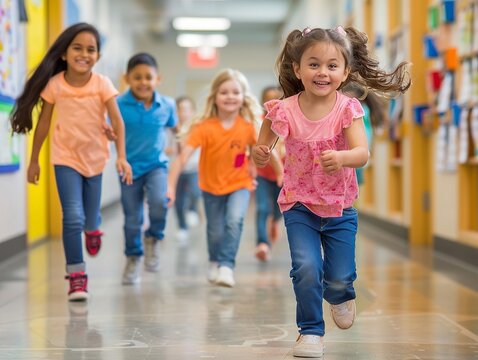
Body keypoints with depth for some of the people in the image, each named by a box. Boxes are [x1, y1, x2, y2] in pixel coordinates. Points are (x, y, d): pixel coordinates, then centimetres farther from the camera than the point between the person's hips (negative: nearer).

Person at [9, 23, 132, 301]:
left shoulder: (102, 84, -13)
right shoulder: (54, 84, -11)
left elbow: (117, 121, -16)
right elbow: (43, 123, -1)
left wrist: (122, 157, -26)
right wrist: (34, 160, 4)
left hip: (94, 158, 1)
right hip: (66, 158, -1)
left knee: (90, 216, 14)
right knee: (73, 217, -14)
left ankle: (93, 229, 53)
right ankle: (76, 274, -1)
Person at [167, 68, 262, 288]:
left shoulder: (250, 125, -17)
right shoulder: (205, 127, -24)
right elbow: (183, 156, -30)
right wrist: (171, 186, -38)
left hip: (239, 184, 0)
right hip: (211, 186, 0)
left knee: (234, 220, -24)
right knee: (215, 231, 9)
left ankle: (227, 266, -15)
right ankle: (214, 263, 39)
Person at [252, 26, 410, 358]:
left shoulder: (348, 109, -14)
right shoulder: (285, 110, -12)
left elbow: (362, 153, -26)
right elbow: (264, 149, 7)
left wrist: (341, 158, -46)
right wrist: (259, 155, -15)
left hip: (340, 207, 0)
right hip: (299, 205, 0)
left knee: (340, 277, 4)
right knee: (306, 268, -16)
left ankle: (340, 295, 42)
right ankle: (311, 331, 6)